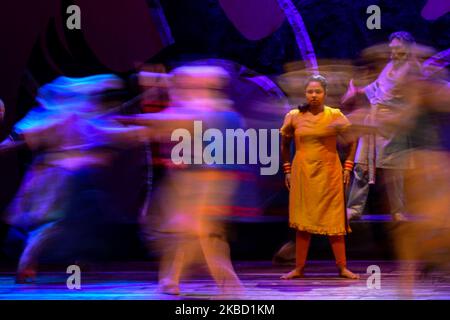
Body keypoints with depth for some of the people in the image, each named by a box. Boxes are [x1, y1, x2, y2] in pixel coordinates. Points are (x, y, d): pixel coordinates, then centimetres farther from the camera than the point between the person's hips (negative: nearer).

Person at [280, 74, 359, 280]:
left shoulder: (335, 116, -2)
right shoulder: (294, 116, 1)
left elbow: (352, 141, 8)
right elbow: (284, 145, 14)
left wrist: (347, 167, 2)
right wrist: (287, 170, 10)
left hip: (329, 174, -1)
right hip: (302, 174, 1)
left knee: (334, 220, -1)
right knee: (302, 222, 2)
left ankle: (342, 267, 4)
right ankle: (299, 268, 6)